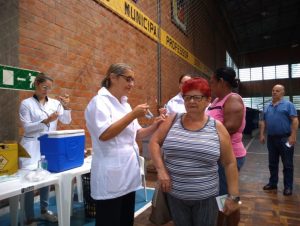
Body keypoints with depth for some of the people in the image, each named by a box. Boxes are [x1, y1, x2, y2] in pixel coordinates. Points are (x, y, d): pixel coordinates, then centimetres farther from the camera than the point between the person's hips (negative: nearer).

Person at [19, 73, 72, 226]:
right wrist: (45, 121, -22)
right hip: (32, 147, -4)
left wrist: (66, 107, -18)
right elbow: (27, 127, -9)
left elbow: (66, 121, -1)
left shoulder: (55, 103, 4)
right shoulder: (26, 103, -4)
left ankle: (44, 211, 31)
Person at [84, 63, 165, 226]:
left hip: (128, 174, 8)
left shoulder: (125, 104, 12)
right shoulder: (99, 102, -11)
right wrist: (133, 115, -22)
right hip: (110, 178, -7)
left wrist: (154, 126, -3)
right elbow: (104, 134, -23)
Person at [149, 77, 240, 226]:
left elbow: (230, 163, -1)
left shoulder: (217, 128, -5)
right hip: (174, 194, 1)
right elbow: (154, 142, 2)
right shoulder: (172, 120, -2)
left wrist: (233, 196, -1)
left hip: (206, 197, -1)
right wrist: (161, 170, -9)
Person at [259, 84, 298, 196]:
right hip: (271, 138, 5)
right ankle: (272, 183, 25)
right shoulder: (267, 107, 12)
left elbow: (295, 120, -10)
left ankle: (288, 186, 14)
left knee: (287, 164, 4)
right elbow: (263, 121, 13)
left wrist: (293, 136, -18)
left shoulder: (288, 105, -3)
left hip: (285, 138, -5)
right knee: (272, 163, 13)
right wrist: (261, 134, 4)